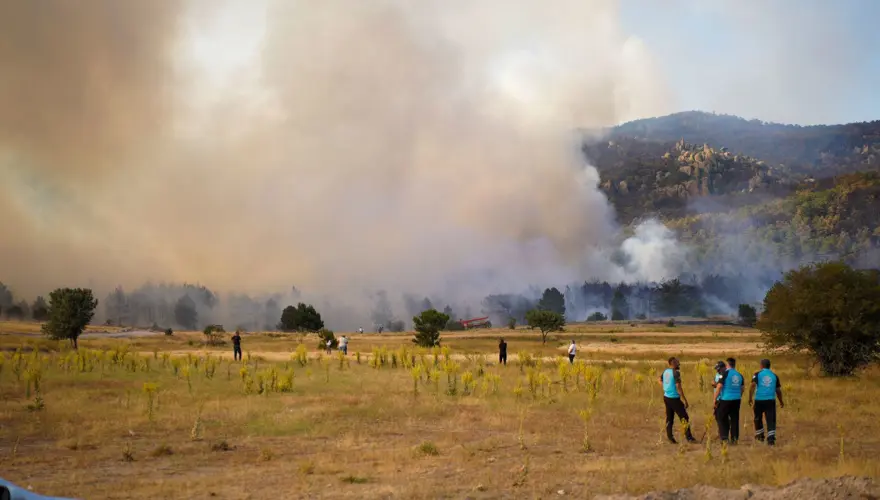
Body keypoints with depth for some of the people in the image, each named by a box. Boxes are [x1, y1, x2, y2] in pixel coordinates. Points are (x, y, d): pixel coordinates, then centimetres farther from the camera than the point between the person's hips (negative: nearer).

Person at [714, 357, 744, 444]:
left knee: (722, 418, 5)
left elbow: (719, 386, -14)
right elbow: (743, 388, 15)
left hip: (725, 399, -5)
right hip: (737, 400, 5)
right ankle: (734, 438, 13)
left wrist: (715, 399, -8)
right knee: (734, 419, 11)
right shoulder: (739, 375, 9)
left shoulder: (725, 373, -9)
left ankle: (725, 438, -4)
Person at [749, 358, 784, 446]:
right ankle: (771, 438, -12)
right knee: (771, 419, 0)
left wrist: (750, 398, -8)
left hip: (759, 400, -1)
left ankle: (759, 435, 29)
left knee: (758, 418, 17)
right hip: (771, 400, 1)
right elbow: (778, 390, 14)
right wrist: (781, 401, 26)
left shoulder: (757, 374, 1)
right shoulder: (774, 376, 9)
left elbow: (753, 386, -11)